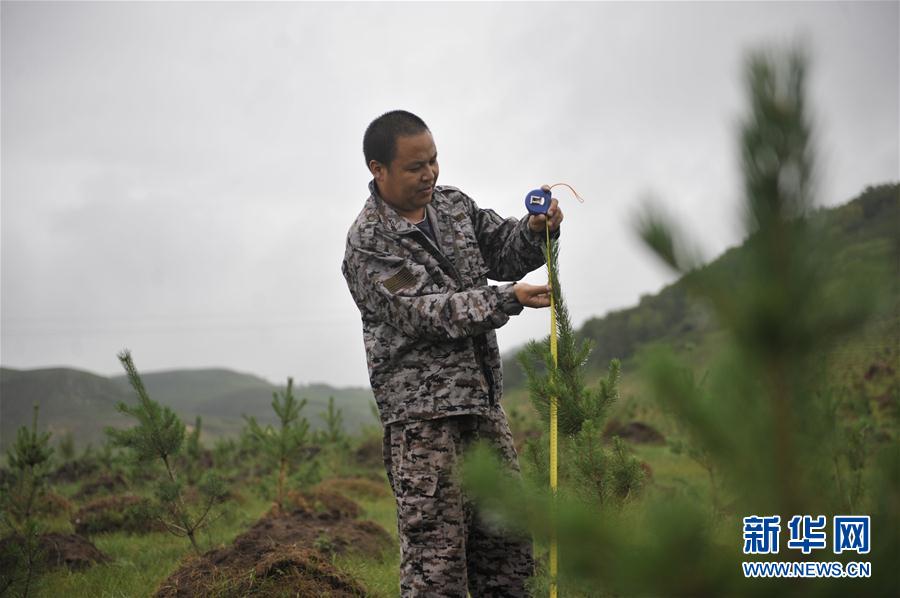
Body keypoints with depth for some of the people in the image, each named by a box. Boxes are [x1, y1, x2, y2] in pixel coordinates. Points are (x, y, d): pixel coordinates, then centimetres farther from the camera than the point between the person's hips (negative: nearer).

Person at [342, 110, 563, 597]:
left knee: (507, 542, 11)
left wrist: (534, 231, -4)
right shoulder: (368, 244, -11)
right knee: (435, 546, -9)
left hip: (482, 401, 7)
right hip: (421, 410, -7)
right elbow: (427, 313, -18)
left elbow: (503, 253, 18)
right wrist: (509, 299, -25)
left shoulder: (453, 204, 12)